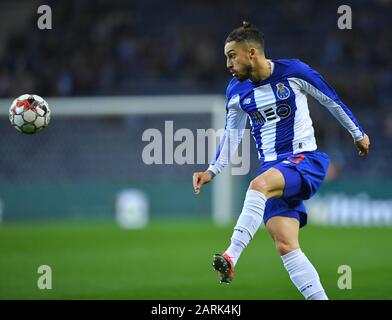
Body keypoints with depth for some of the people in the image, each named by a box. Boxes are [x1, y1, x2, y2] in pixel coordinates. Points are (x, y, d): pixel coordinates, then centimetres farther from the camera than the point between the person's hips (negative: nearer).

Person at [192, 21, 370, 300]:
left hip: (306, 161, -5)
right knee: (285, 246, -11)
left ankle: (231, 259, -44)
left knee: (259, 184, -35)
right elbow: (231, 134, 19)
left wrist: (358, 134, 15)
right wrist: (212, 172, 10)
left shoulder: (294, 72, -7)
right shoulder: (236, 91, 6)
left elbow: (332, 101, 6)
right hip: (273, 169, 5)